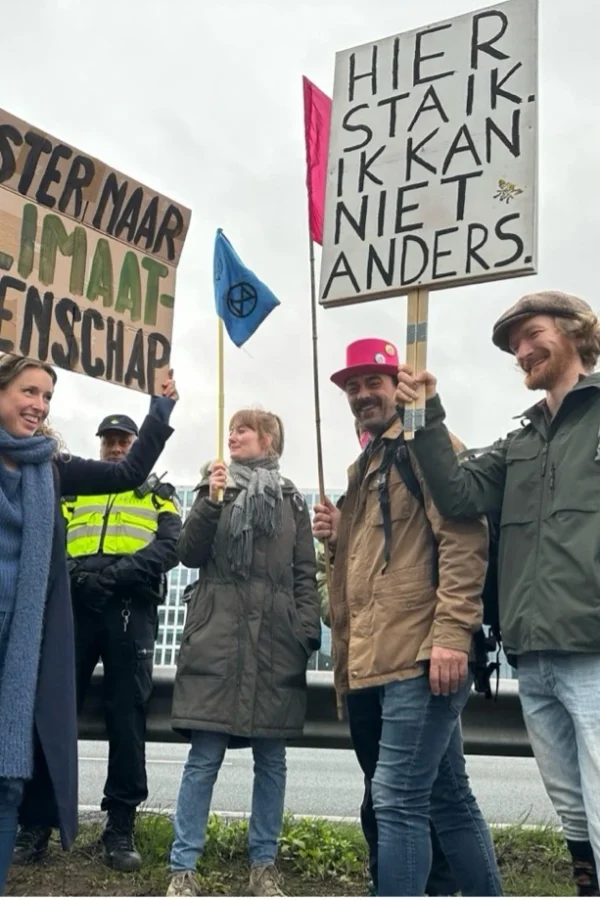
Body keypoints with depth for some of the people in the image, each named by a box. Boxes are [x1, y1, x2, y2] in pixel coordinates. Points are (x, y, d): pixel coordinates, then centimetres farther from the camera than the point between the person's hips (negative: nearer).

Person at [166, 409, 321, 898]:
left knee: (271, 757, 6)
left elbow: (305, 574, 8)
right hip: (216, 640, -1)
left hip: (275, 643, 1)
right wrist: (211, 501, -12)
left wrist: (306, 633, -3)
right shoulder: (216, 488, 12)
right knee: (205, 756, -2)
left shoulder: (292, 501, 12)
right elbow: (190, 554, 1)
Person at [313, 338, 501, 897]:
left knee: (397, 797, -9)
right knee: (447, 797, 15)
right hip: (383, 656, 9)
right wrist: (341, 534, 11)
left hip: (422, 652, -9)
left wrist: (452, 635, -23)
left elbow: (464, 542, -15)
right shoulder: (364, 467, 24)